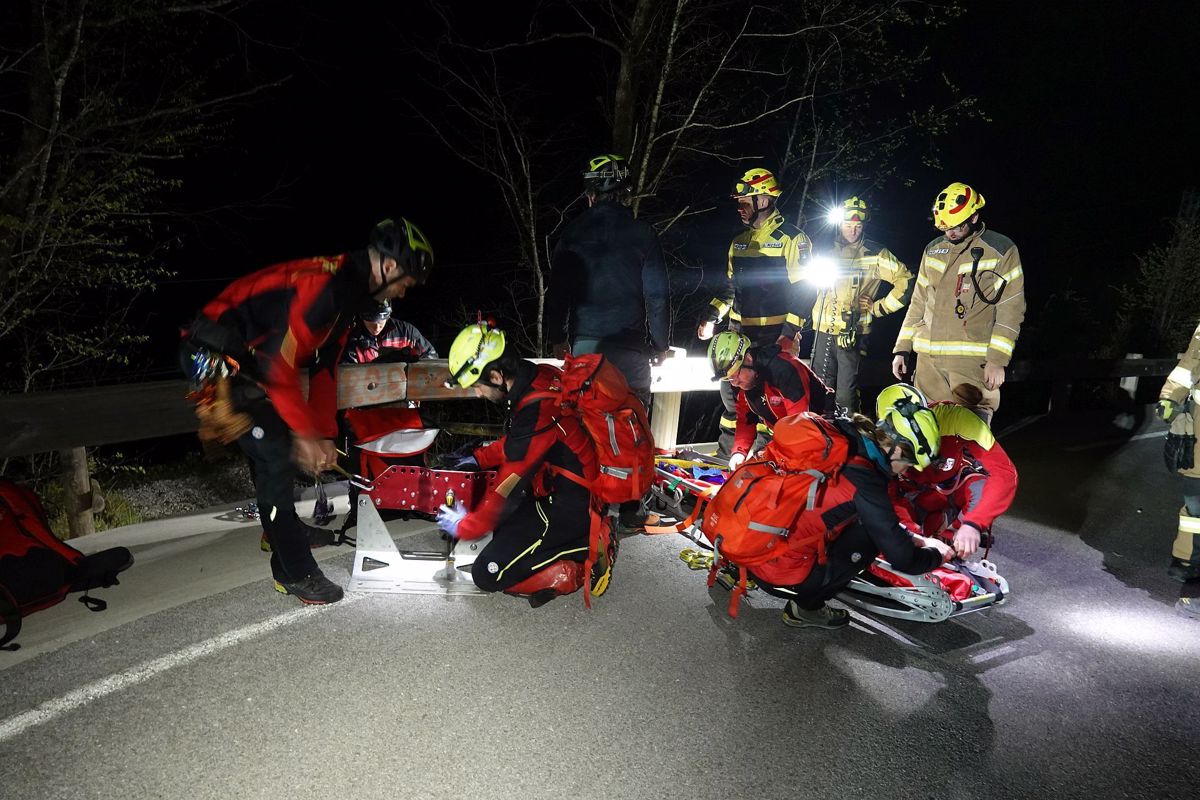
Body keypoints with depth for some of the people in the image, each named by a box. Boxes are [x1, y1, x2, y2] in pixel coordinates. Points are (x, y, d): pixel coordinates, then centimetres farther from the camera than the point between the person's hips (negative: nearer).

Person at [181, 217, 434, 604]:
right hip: (215, 357, -10)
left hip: (246, 361, 10)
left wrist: (325, 434, 6)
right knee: (276, 459, -9)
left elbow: (324, 366, 9)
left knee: (276, 459, 12)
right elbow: (278, 366, -28)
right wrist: (306, 434, -20)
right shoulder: (323, 285, -26)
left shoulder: (347, 289, 7)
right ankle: (297, 574, 3)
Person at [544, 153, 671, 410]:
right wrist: (660, 344, 5)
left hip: (584, 344, 2)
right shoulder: (642, 233, -3)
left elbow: (556, 291, 5)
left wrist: (558, 338, 15)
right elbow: (657, 295, -5)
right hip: (630, 346, -2)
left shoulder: (572, 233, 3)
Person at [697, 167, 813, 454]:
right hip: (739, 334, 7)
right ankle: (726, 456, 23)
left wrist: (789, 333, -18)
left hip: (774, 339, -7)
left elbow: (803, 291, -11)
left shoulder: (792, 239, -7)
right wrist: (711, 317, 10)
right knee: (731, 392, 11)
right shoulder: (739, 241, 14)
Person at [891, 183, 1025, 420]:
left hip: (973, 360, -5)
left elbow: (1010, 309, -4)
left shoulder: (1001, 250, 0)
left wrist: (998, 360, -12)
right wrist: (902, 348, 14)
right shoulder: (933, 249, 16)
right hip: (928, 358, 5)